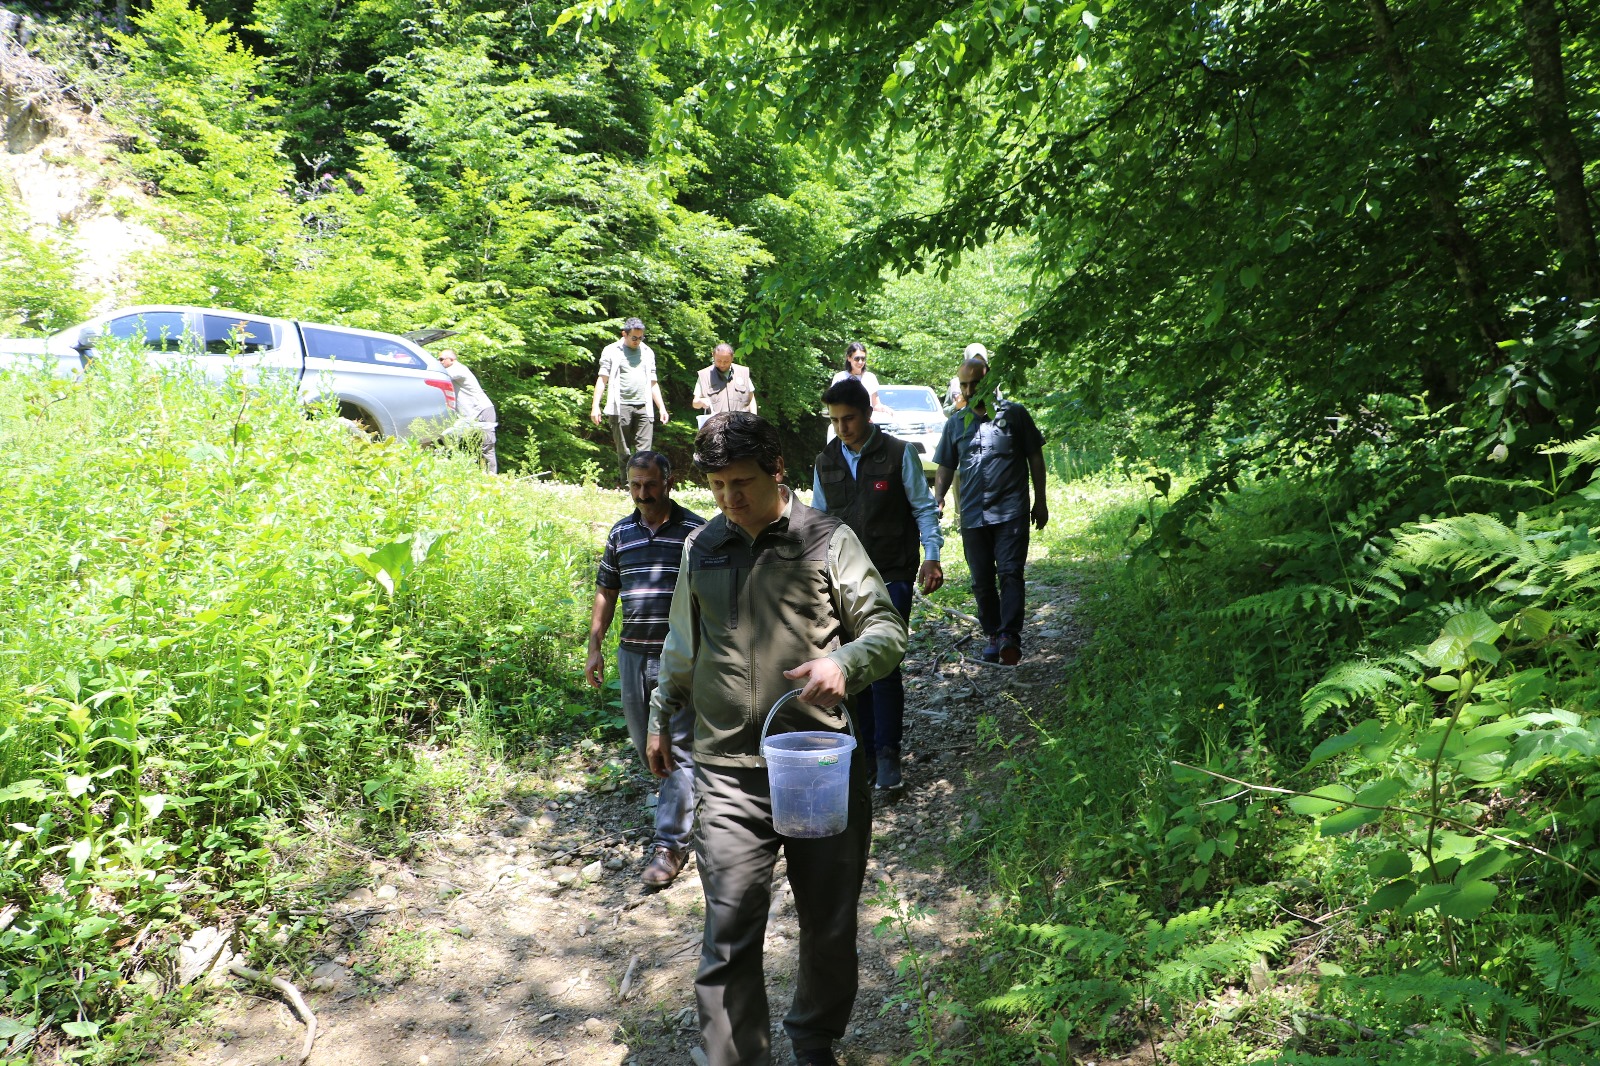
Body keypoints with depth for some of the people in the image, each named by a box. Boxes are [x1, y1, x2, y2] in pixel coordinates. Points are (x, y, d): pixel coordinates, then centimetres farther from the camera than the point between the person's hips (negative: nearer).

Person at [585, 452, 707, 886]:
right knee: (644, 742, 16)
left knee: (678, 748, -5)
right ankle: (675, 795, 42)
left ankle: (670, 843, -1)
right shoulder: (620, 533, 9)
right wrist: (594, 647, 12)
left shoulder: (696, 531, -5)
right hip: (632, 654, 5)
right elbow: (606, 592, 15)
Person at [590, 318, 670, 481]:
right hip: (620, 406, -3)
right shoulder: (611, 351, 6)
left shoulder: (648, 352, 18)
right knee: (623, 452, 0)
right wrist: (595, 406, -9)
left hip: (643, 407, 3)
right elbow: (602, 379, 1)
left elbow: (653, 383, 21)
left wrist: (661, 407, 14)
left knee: (644, 452, -6)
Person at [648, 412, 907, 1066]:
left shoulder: (827, 539, -1)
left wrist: (844, 660, -23)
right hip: (729, 773, 2)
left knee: (830, 926, 13)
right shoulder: (701, 547, 10)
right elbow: (683, 646, 23)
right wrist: (660, 719, 27)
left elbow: (887, 627, -3)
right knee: (730, 933, -3)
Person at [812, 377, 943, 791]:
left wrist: (931, 557, -12)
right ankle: (865, 753, 20)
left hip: (891, 577, -4)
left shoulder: (899, 454, -3)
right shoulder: (825, 463, 9)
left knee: (883, 665, -10)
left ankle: (888, 753, 5)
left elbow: (924, 509, 0)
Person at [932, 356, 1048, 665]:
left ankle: (1010, 636, -20)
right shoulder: (955, 423, 11)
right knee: (982, 581, 7)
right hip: (972, 515, 3)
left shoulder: (1014, 414, 4)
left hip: (1011, 511, -3)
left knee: (1010, 572, -14)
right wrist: (937, 499, -2)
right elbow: (945, 467, 15)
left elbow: (1035, 458, 8)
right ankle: (993, 635, 19)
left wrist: (1040, 501, 5)